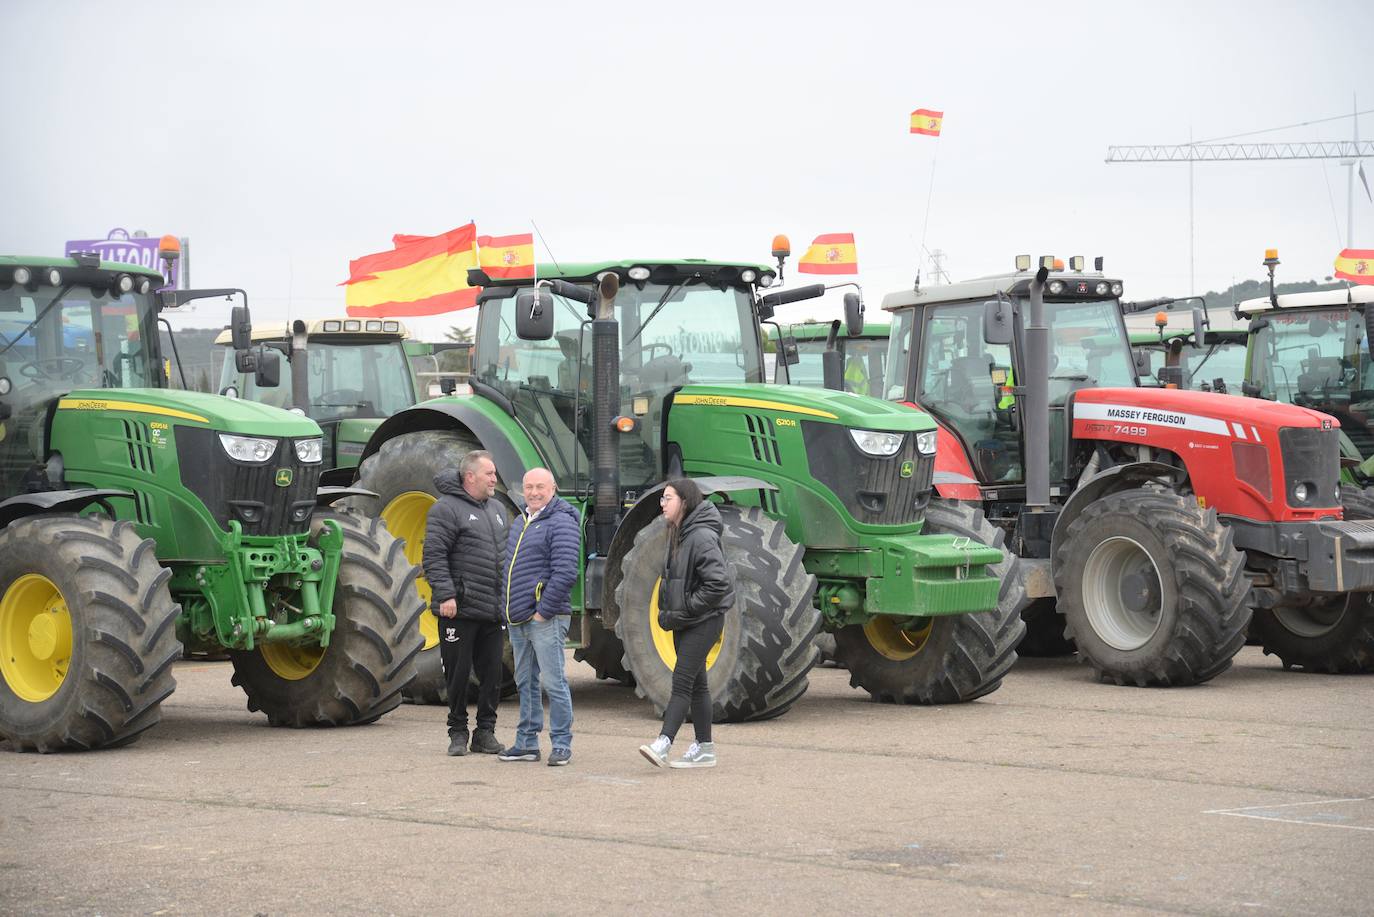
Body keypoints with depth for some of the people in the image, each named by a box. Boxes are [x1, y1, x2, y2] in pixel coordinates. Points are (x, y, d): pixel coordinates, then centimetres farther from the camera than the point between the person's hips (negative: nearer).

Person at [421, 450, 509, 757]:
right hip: (460, 610, -7)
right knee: (458, 673, 2)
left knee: (492, 674, 7)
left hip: (493, 612, 7)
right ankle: (458, 732, 13)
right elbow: (433, 556, -13)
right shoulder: (447, 509, -7)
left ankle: (485, 732, 16)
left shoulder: (496, 509, 17)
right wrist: (446, 594, -20)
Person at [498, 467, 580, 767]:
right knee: (526, 683, 13)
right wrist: (509, 609, 16)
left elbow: (565, 574, -18)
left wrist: (544, 611, -17)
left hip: (545, 619, -9)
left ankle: (562, 744, 1)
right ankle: (527, 743, 20)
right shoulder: (520, 523, 17)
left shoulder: (561, 523, -10)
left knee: (552, 682, -6)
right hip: (517, 619, 9)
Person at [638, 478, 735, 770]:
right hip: (683, 622, 9)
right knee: (696, 682, 12)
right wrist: (666, 612, 8)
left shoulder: (702, 538, -18)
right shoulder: (678, 535, 12)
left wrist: (682, 613, -18)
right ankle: (704, 748, 17)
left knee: (682, 680, -15)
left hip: (704, 620, -9)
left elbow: (719, 584, -24)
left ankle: (663, 743, -22)